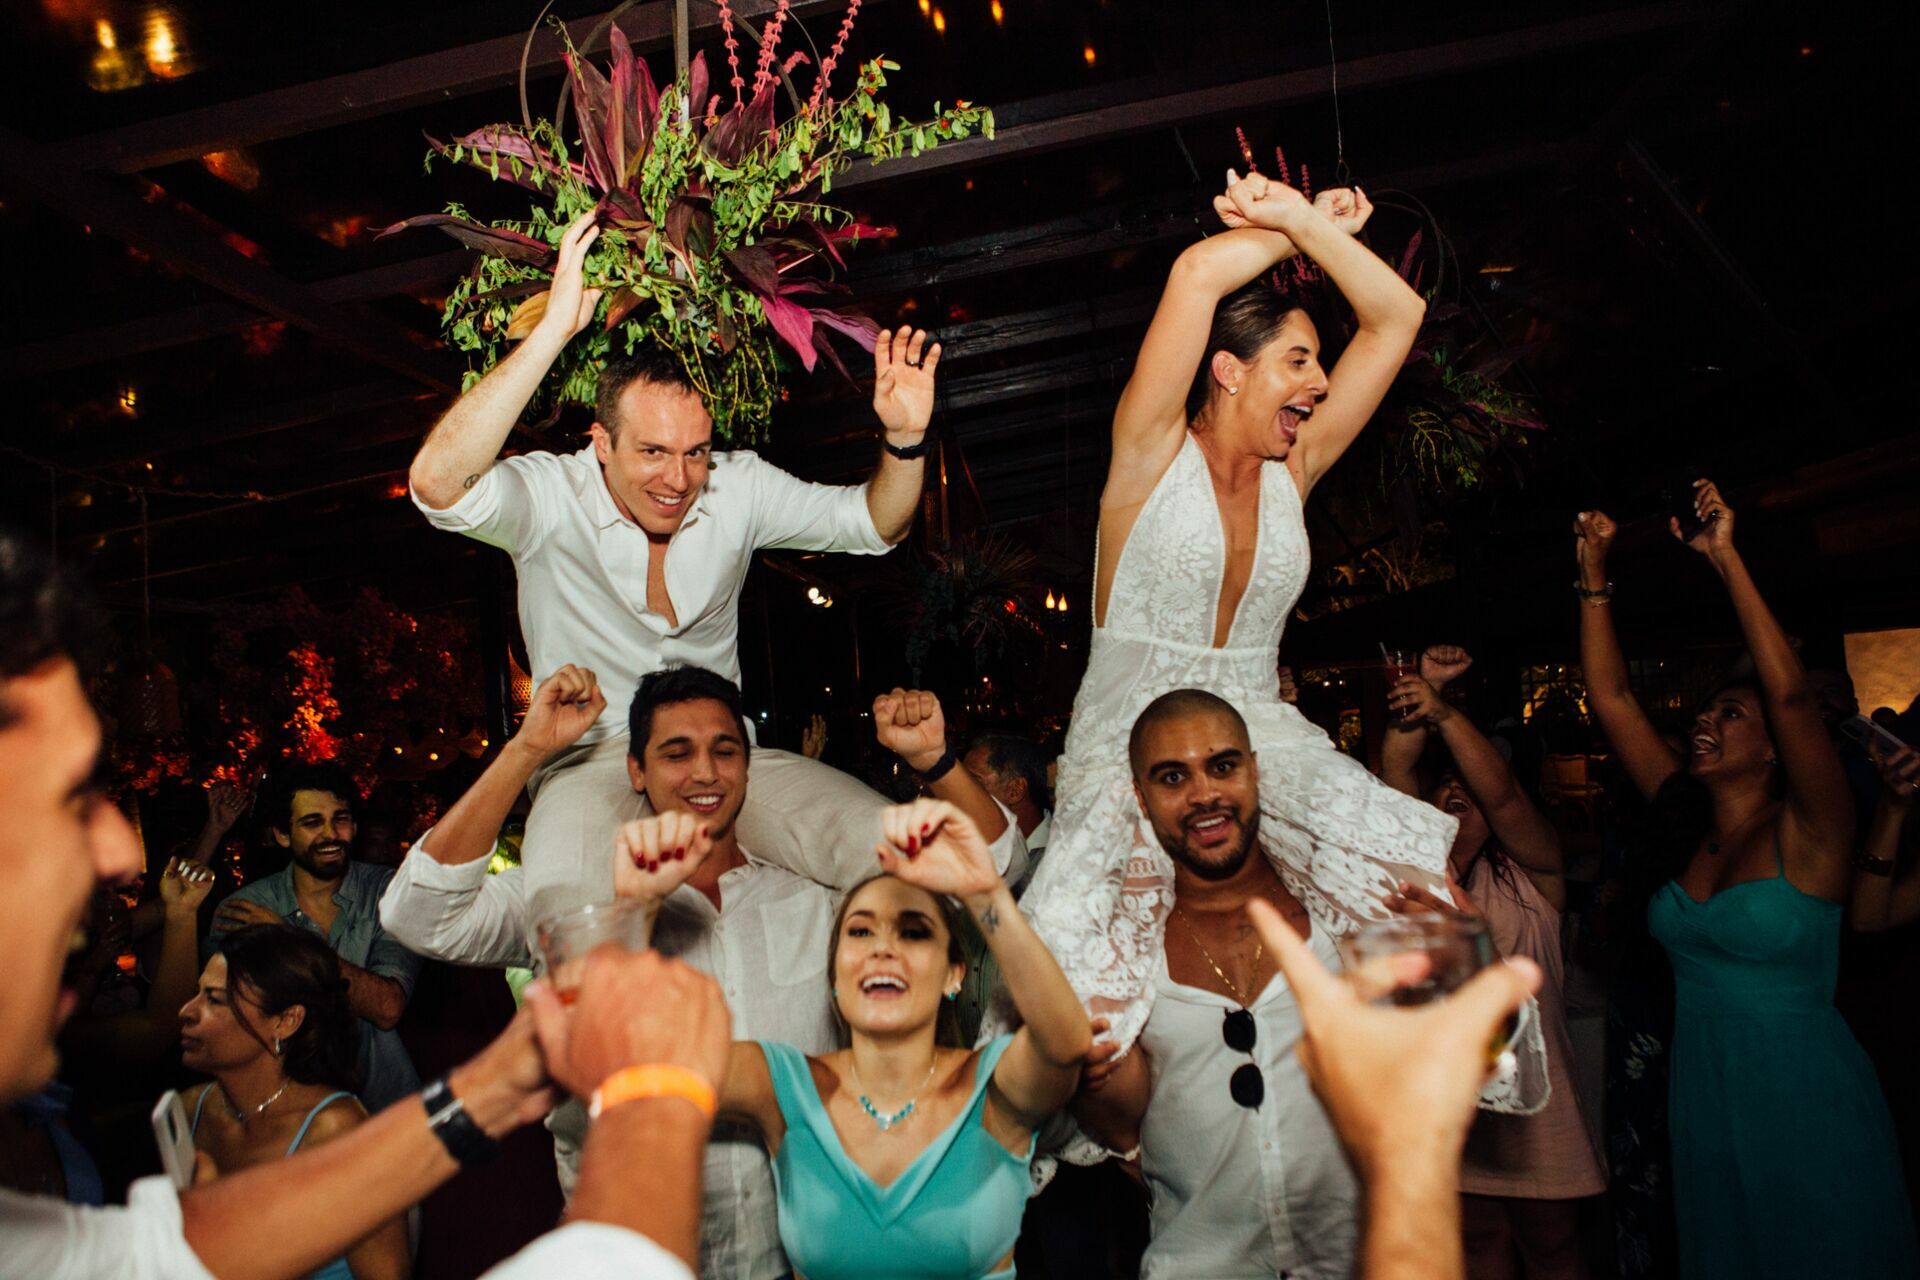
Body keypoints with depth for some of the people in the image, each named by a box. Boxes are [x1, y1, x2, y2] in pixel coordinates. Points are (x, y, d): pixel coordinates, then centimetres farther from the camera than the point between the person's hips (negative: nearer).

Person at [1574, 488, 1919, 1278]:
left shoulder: (1806, 836, -11)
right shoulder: (1686, 832, 3)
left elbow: (1790, 692, -27)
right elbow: (1610, 698, 2)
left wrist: (1726, 560, -27)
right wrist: (1594, 576, -1)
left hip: (1808, 1109, -5)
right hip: (1703, 1099, 6)